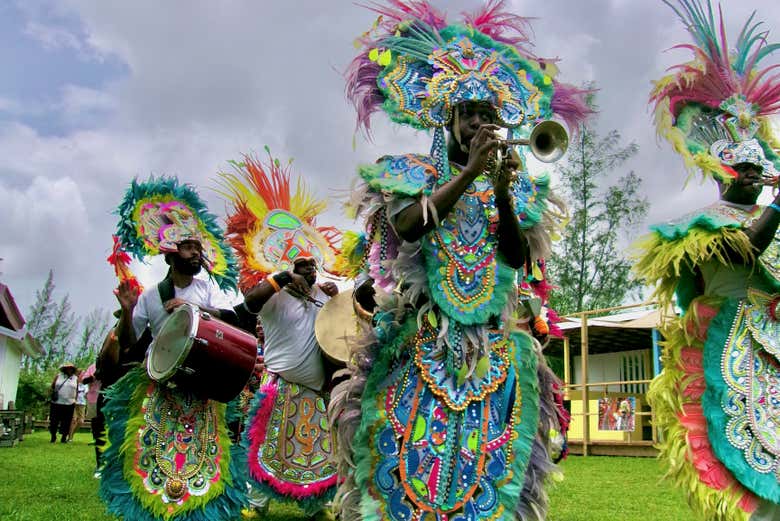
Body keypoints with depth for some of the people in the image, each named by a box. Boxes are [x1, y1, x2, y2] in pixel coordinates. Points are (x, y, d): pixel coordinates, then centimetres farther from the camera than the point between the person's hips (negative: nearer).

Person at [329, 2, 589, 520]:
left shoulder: (517, 184, 14)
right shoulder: (412, 171, 10)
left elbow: (522, 262, 1)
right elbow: (407, 225, -11)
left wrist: (502, 191, -12)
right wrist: (470, 172, -13)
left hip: (494, 345, 2)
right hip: (421, 337, -2)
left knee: (484, 455, -3)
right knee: (408, 454, -8)